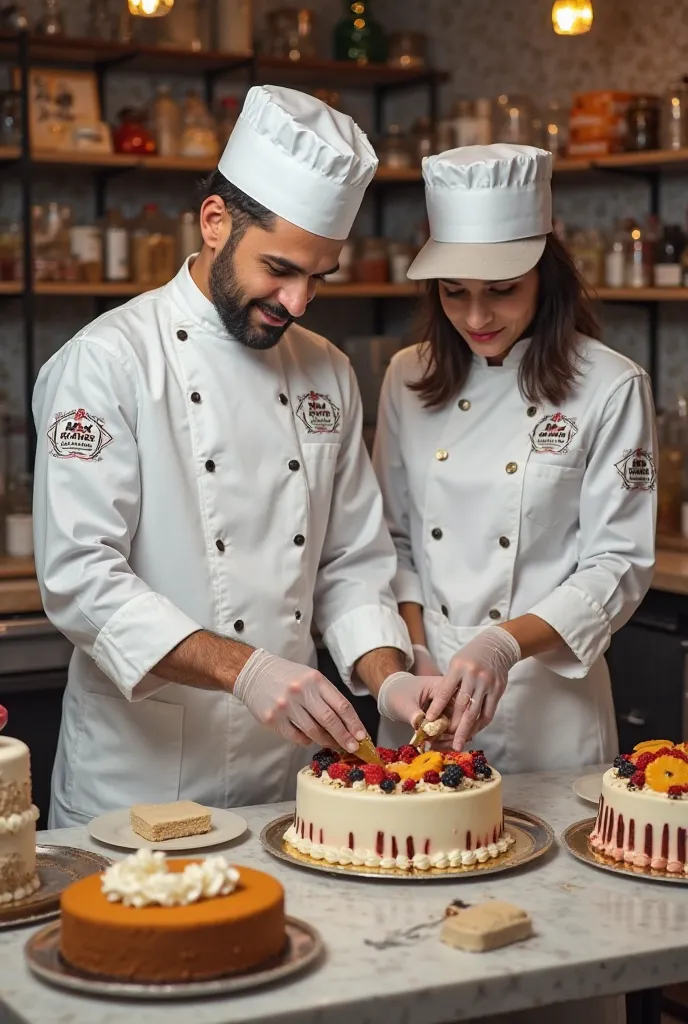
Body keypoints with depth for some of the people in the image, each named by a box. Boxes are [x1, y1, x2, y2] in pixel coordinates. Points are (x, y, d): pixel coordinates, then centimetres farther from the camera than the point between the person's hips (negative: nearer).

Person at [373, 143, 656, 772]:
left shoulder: (611, 389, -10)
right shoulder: (410, 380, 3)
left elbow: (620, 565, -10)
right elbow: (394, 536, 8)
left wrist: (506, 644, -22)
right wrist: (415, 652, -5)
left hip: (548, 699, -3)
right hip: (423, 678, 3)